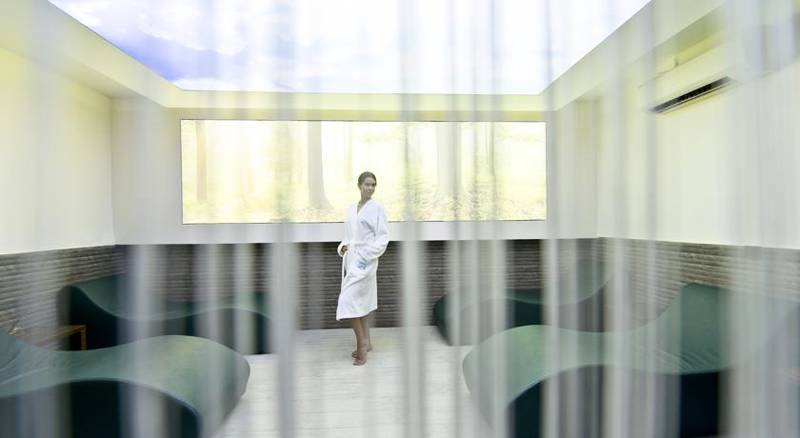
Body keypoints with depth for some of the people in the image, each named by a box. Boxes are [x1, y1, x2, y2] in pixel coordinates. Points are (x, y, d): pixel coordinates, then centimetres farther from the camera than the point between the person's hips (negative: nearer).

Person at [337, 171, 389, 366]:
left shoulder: (377, 208, -6)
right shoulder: (351, 208, 11)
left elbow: (383, 237, -9)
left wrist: (367, 255, -18)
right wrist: (343, 247, -2)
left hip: (365, 261, -6)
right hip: (350, 260, 7)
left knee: (349, 301, -12)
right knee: (359, 302, 14)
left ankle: (361, 343, 4)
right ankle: (366, 342, 28)